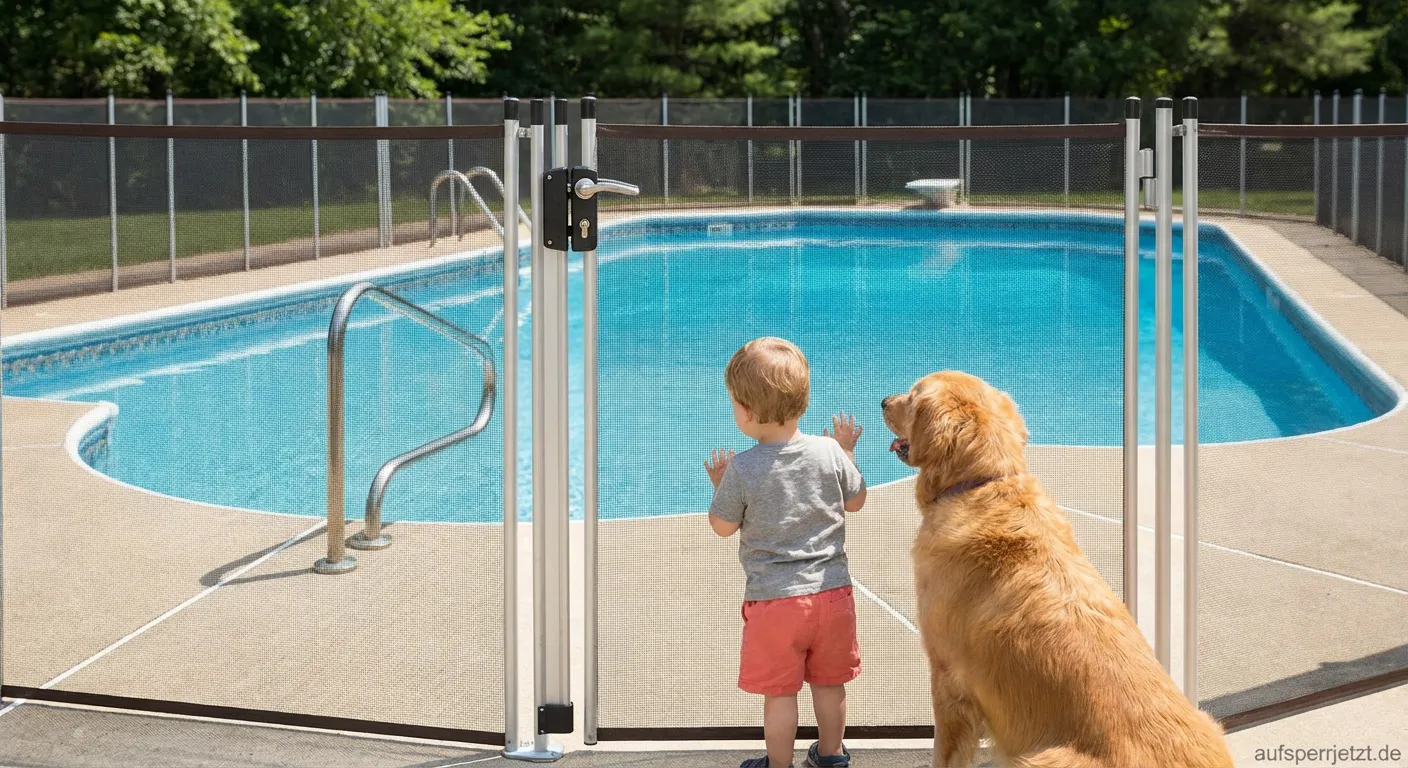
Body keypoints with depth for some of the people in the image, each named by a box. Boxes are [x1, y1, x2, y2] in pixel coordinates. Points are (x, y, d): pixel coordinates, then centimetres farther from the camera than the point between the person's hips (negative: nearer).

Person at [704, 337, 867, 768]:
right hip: (832, 591, 4)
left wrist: (719, 485, 13)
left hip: (773, 599, -4)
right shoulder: (830, 453, -8)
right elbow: (856, 502, 8)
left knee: (779, 691, 10)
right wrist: (847, 453, 21)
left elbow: (723, 527, -4)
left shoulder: (741, 471, -18)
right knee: (829, 683, 20)